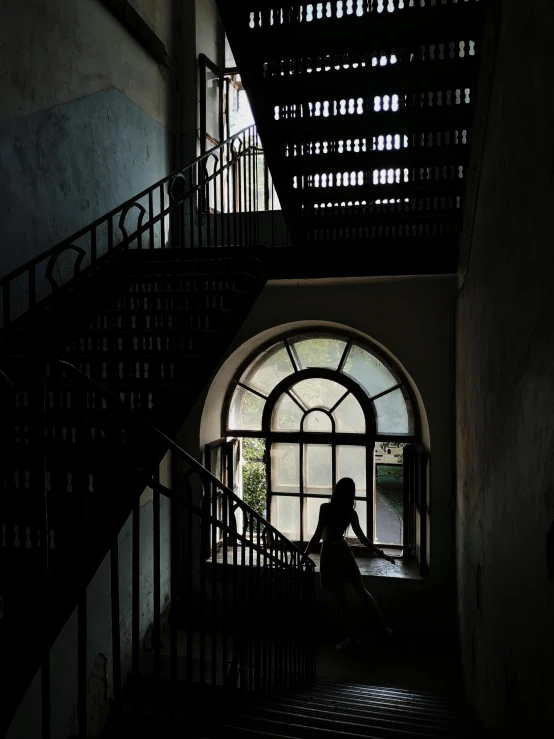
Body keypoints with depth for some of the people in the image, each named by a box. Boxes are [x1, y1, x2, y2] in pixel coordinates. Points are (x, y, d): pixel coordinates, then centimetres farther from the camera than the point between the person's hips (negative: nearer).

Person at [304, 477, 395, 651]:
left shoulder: (326, 508, -19)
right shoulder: (351, 512, -4)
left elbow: (317, 536, -19)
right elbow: (362, 538, -1)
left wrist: (304, 555, -11)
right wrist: (380, 553, 10)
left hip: (330, 553, -5)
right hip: (343, 551, 5)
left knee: (341, 597, 6)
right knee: (361, 591, 17)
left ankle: (352, 637, 18)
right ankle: (383, 627, 23)